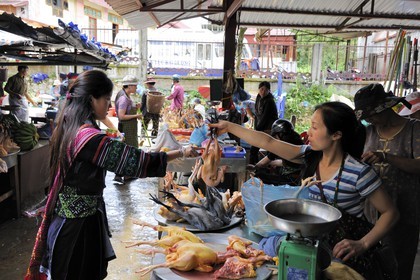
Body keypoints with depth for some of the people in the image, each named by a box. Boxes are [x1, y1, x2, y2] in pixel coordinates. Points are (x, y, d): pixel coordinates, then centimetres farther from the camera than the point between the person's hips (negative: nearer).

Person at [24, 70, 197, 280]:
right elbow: (136, 161, -26)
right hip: (80, 221, -9)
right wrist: (181, 153, -17)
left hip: (66, 214, 9)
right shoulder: (89, 137, -26)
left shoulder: (69, 127, 3)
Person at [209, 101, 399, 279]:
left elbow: (390, 212, -10)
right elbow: (269, 143, -2)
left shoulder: (358, 172, -19)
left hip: (345, 253, -4)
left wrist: (363, 245, -21)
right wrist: (229, 127, -1)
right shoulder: (310, 155, -4)